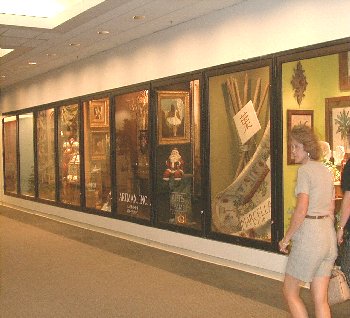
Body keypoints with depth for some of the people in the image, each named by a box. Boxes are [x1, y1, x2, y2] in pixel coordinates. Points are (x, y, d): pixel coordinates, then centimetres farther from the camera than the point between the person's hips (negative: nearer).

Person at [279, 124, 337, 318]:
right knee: (320, 299, 11)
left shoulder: (304, 170, -12)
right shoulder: (325, 170, 12)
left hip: (309, 236, -8)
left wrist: (286, 238, -10)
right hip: (328, 235, 8)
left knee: (290, 291, 9)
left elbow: (301, 210, -19)